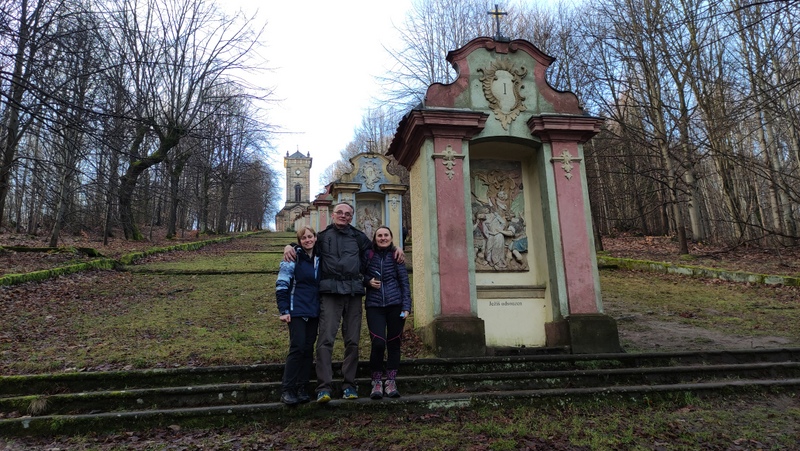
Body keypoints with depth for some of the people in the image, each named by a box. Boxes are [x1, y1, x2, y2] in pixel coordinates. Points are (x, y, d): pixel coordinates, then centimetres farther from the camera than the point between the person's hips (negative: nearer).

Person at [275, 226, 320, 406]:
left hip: (314, 311, 5)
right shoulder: (293, 258, -6)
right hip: (297, 310, -5)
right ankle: (287, 390, 1)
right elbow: (281, 285, -8)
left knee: (308, 349, 7)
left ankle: (301, 389, 16)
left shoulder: (319, 259, 11)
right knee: (298, 347, -9)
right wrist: (284, 310, -13)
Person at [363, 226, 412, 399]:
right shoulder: (368, 255, 5)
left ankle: (391, 382, 17)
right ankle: (377, 382, 5)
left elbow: (404, 282, 5)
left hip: (395, 304, 1)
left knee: (394, 343, 4)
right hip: (374, 305, -1)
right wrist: (368, 281, -6)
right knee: (378, 342, -12)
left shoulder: (396, 256, 6)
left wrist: (406, 306, -4)